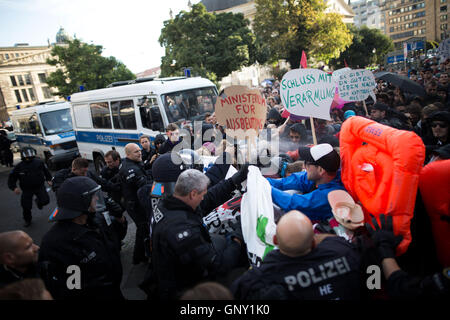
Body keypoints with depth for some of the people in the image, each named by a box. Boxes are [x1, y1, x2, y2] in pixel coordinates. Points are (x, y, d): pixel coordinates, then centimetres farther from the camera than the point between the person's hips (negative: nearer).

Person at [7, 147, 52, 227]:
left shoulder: (39, 162, -6)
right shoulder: (19, 167, -8)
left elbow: (46, 171, 13)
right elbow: (11, 178, -2)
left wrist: (48, 179, 8)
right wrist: (14, 187, -16)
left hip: (39, 186, 0)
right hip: (27, 189, 0)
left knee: (45, 200, -14)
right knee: (26, 207, 3)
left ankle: (38, 201, 26)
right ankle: (27, 220, 32)